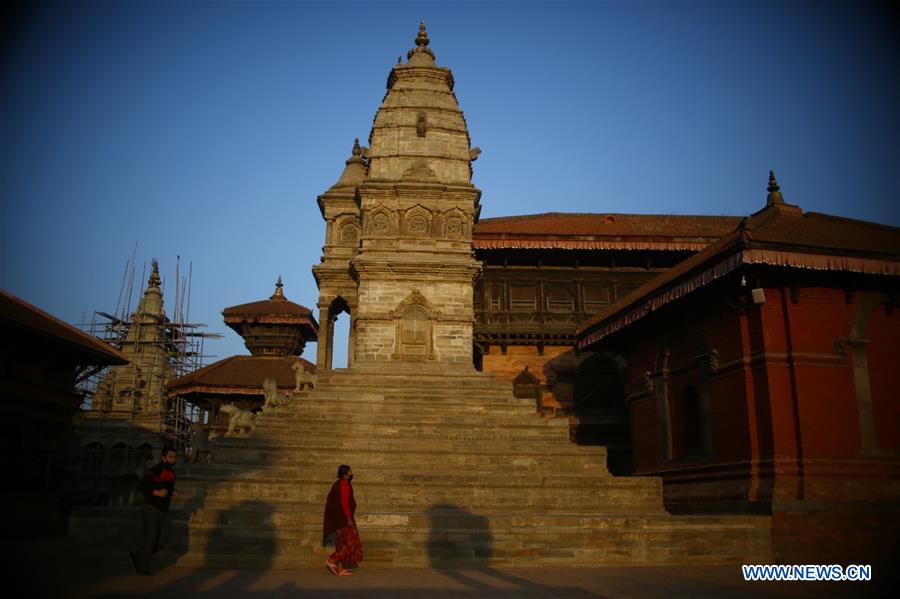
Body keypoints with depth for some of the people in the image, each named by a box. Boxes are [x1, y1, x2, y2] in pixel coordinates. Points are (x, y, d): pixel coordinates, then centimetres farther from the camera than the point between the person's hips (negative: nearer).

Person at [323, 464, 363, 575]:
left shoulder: (338, 484, 15)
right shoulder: (345, 484, -14)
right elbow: (344, 502, -23)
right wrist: (349, 518, -23)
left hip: (338, 519, 10)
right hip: (344, 517, -10)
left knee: (342, 544, 10)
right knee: (351, 543, -6)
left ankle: (340, 569, 9)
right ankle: (331, 560, -9)